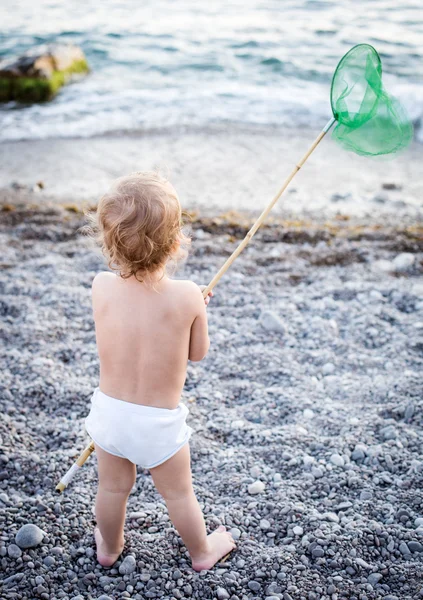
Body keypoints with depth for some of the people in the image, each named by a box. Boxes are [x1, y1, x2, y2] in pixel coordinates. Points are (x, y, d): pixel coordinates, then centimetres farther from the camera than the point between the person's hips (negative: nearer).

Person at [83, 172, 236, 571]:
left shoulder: (101, 286, -17)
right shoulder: (187, 296, -24)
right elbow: (198, 353, -8)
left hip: (109, 411, 3)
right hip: (159, 422, -2)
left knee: (112, 489, 26)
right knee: (179, 495, 22)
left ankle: (109, 547, 52)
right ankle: (201, 552, 47)